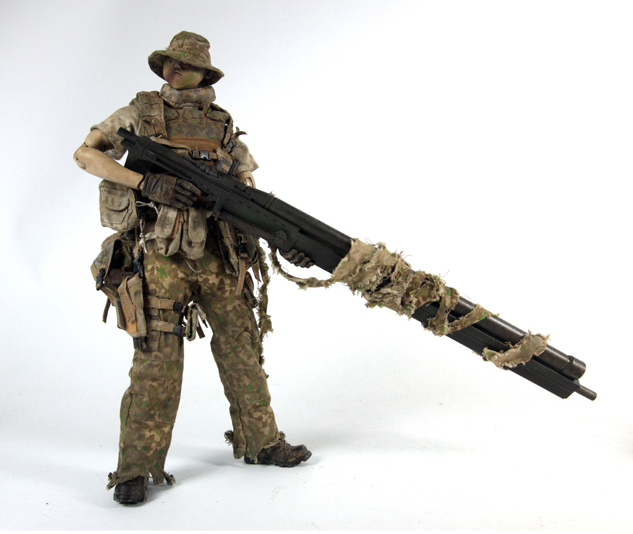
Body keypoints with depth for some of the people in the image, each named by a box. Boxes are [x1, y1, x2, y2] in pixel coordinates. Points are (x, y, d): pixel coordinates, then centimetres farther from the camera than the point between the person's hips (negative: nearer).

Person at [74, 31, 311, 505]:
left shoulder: (223, 126, 11)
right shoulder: (141, 113, 3)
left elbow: (248, 188, 15)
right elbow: (85, 154, -2)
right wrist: (146, 182, -16)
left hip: (217, 255, 4)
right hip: (160, 257, -4)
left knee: (242, 345, 9)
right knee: (158, 360, -7)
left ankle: (261, 442, 24)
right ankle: (137, 468, 4)